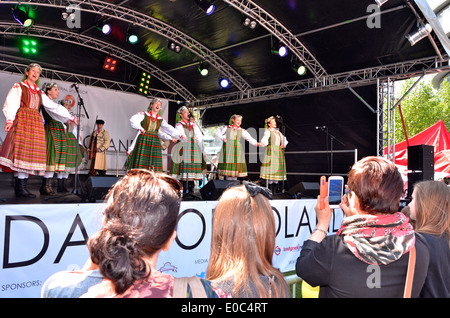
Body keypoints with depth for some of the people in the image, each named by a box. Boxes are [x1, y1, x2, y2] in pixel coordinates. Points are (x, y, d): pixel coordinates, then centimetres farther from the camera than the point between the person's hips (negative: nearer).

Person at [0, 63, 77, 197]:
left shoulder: (39, 93, 24)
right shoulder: (18, 87, 11)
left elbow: (54, 107, 22)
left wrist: (70, 117, 17)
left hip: (36, 123, 5)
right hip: (22, 121, -5)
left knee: (31, 153, -4)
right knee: (21, 151, -15)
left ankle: (22, 188, -4)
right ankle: (20, 188, -18)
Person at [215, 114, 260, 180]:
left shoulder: (242, 131, 10)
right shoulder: (226, 128, 10)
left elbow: (249, 138, -1)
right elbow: (217, 133, 16)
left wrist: (256, 143, -17)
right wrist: (222, 138, -3)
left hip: (237, 149, 1)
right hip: (227, 148, -1)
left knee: (236, 166, -3)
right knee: (227, 164, -4)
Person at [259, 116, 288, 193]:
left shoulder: (277, 131, 21)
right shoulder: (268, 131, 0)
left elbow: (284, 139, 29)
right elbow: (265, 139, -17)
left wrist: (283, 145, 15)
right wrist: (262, 143, -32)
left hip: (279, 152, 7)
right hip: (271, 151, -7)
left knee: (277, 169, 4)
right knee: (271, 169, -12)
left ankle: (275, 190, 7)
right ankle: (270, 190, -10)